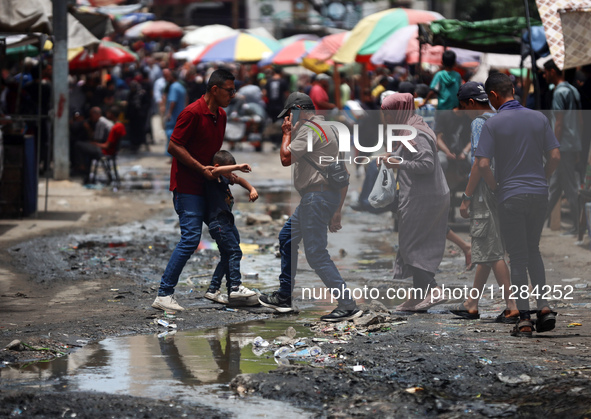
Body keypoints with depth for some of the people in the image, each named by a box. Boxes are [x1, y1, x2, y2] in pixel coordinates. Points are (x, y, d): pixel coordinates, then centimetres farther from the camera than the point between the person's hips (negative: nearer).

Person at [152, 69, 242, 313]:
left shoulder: (220, 116, 13)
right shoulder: (193, 113, -15)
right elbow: (174, 147, -17)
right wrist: (202, 168, -19)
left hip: (204, 186, 9)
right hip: (187, 186, -9)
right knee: (191, 237, -16)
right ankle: (164, 295, -13)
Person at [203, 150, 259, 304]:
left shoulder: (224, 179, 14)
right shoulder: (211, 180, -11)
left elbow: (239, 180, 27)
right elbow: (216, 171, -33)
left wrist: (252, 189, 9)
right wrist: (237, 167, -32)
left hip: (227, 222, 10)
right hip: (218, 223, -10)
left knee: (226, 257, 11)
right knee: (235, 252, -14)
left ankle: (213, 290, 15)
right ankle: (235, 287, -14)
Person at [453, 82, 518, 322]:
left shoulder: (480, 123, -12)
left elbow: (480, 162, -18)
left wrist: (467, 197, -14)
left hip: (485, 192, -9)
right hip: (500, 191, 9)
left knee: (491, 251, -7)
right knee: (485, 250, 15)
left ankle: (512, 307, -9)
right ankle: (472, 305, 23)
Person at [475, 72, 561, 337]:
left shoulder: (493, 124, -10)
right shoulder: (539, 119, 2)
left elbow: (483, 164, -16)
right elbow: (554, 156, 0)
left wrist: (495, 187, 1)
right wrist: (541, 180, 13)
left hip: (510, 196, -4)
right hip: (539, 193, 4)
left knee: (518, 256, 4)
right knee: (533, 250, 20)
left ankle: (524, 318, 3)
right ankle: (543, 307, 7)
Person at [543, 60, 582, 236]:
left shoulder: (560, 92, -14)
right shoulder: (573, 90, 14)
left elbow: (559, 123, -18)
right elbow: (580, 120, 17)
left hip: (564, 147, -9)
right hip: (574, 145, 9)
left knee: (570, 188, -4)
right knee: (554, 186, 14)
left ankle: (578, 226, -1)